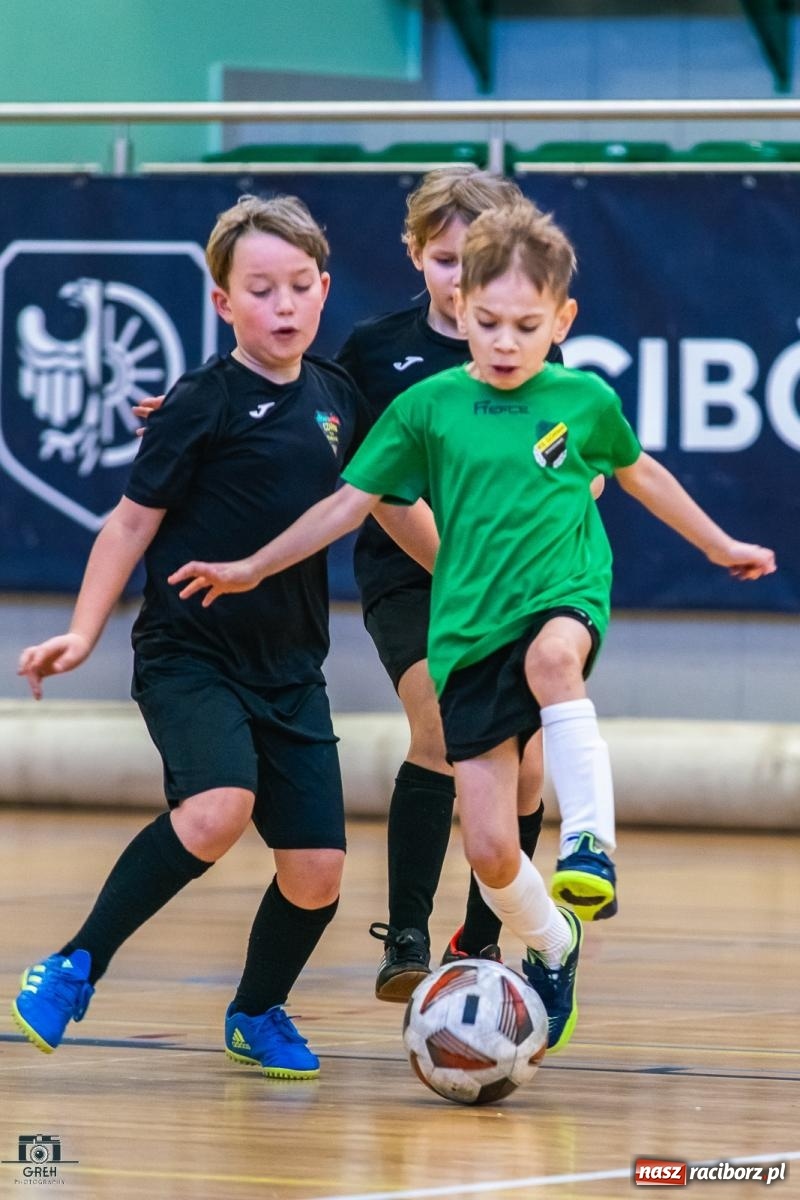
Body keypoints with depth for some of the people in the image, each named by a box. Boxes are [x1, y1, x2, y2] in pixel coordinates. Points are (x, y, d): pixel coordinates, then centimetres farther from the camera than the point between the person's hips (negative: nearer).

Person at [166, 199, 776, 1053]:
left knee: (552, 655, -41)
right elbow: (351, 501, 7)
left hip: (563, 597, -1)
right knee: (490, 849, -4)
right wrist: (251, 569, 6)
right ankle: (550, 951, 25)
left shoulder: (585, 401, 3)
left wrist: (721, 546, 33)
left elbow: (638, 473, 22)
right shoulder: (428, 407, 0)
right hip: (468, 630, 1)